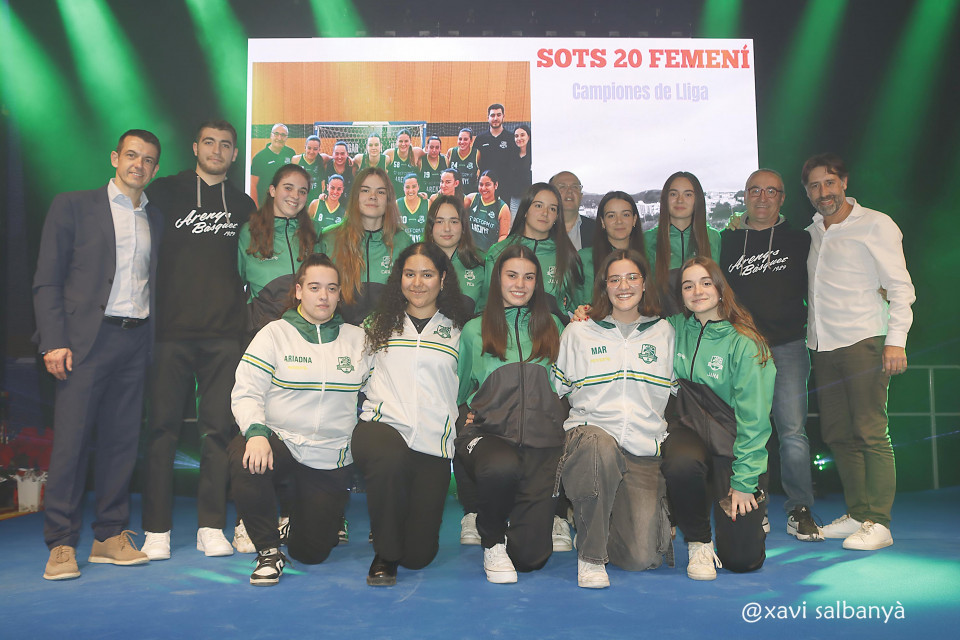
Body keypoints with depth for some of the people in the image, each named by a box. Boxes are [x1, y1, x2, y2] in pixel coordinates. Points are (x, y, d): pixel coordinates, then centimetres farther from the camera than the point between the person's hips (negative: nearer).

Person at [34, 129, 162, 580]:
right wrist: (54, 341, -9)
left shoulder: (156, 221, 16)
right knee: (71, 440, -4)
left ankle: (111, 535, 14)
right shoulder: (73, 206, 5)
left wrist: (153, 341, 3)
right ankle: (61, 545, 5)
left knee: (122, 441, 5)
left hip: (136, 341, 4)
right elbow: (47, 281, 0)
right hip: (87, 339, -4)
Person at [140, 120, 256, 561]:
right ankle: (156, 529, 10)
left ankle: (211, 526, 11)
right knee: (163, 427, 0)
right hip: (171, 330, -2)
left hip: (225, 334, 2)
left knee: (219, 428, 2)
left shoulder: (243, 206, 15)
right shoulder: (165, 193, 8)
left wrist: (244, 311, 10)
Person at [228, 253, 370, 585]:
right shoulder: (274, 334, -1)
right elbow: (246, 392, -9)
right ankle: (269, 550, -14)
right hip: (280, 442, -1)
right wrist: (256, 432, -26)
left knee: (311, 553, 3)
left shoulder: (358, 339, 5)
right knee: (245, 460, -37)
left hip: (333, 459, 2)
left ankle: (330, 513, 41)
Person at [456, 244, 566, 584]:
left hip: (542, 440, 1)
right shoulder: (474, 331, 15)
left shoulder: (551, 326, 18)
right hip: (488, 432, -1)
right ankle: (492, 541, -8)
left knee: (531, 555, -10)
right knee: (503, 466, -40)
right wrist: (468, 415, 2)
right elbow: (460, 393, 19)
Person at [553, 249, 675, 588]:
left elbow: (675, 395, 21)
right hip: (591, 433, -1)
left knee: (641, 558, -12)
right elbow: (555, 392, 10)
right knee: (600, 447, -41)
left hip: (645, 452, 2)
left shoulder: (664, 332, 13)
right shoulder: (578, 332, 8)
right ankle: (590, 554, -20)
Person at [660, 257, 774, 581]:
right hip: (688, 429, 2)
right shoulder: (675, 330, 2)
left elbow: (754, 418, -8)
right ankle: (698, 542, -7)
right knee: (682, 464, -37)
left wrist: (744, 481, -10)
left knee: (742, 558, -8)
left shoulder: (744, 343, -9)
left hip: (732, 439, -2)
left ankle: (753, 508, 29)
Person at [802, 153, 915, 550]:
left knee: (870, 433, -8)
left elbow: (900, 287, -4)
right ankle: (856, 514, 16)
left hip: (863, 341, -6)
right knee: (837, 434, 7)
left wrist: (896, 340, -13)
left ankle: (877, 522, -3)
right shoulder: (811, 233, 16)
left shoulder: (875, 225, 1)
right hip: (823, 346, 6)